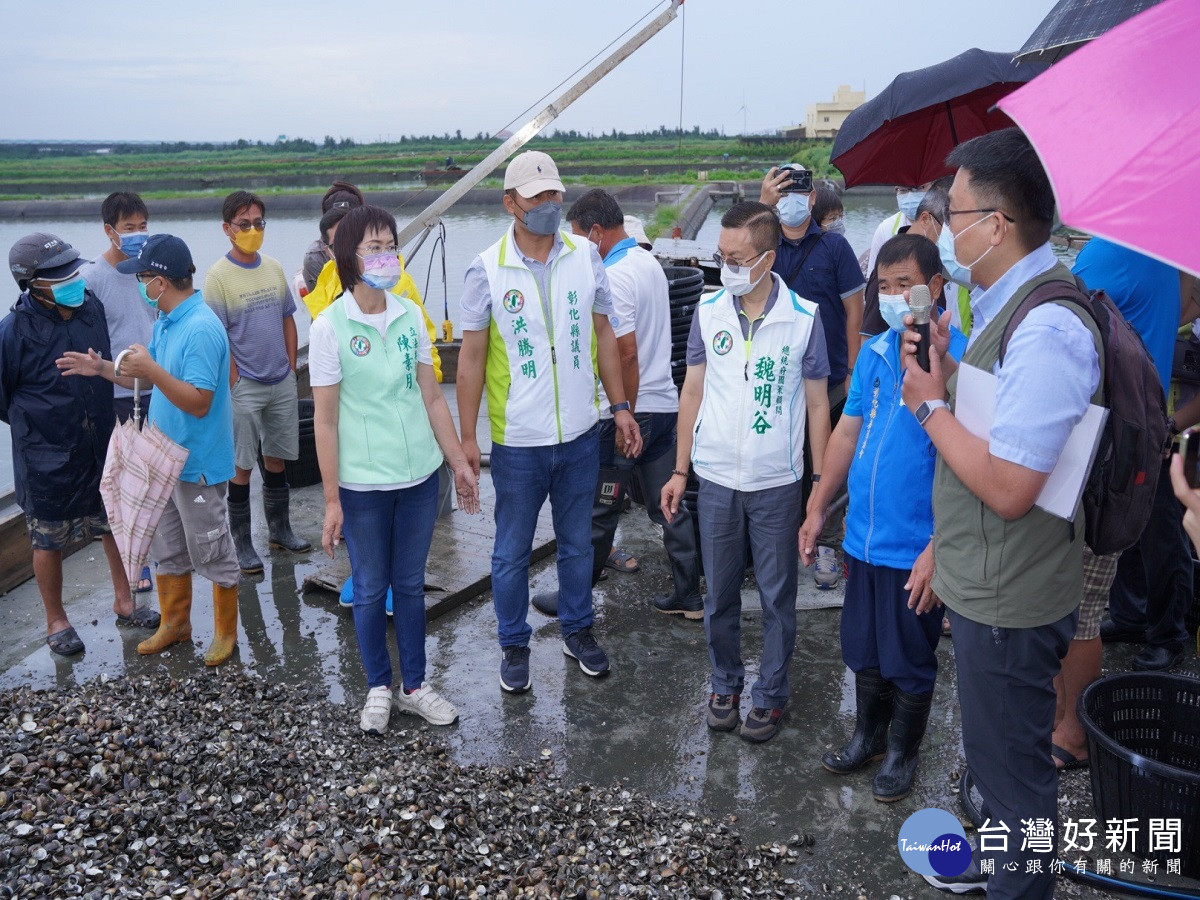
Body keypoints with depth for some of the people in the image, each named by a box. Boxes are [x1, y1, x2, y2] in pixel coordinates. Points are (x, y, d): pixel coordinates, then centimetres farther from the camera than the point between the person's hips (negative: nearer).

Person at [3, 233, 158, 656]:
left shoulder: (92, 306, -7)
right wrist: (36, 426, 2)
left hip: (103, 447, 5)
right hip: (48, 459, -4)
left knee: (117, 525, 17)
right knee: (48, 542, 12)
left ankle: (124, 603, 36)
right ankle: (56, 622, 30)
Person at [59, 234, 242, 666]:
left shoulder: (201, 329, -24)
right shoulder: (165, 320, 7)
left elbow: (198, 402, -27)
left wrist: (150, 369, -31)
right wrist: (104, 369, 11)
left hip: (197, 463, -10)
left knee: (211, 551, 5)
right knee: (167, 547, 20)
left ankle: (226, 632, 22)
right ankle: (175, 624, 36)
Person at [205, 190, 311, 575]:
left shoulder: (274, 268, 7)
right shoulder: (218, 276, -10)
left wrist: (291, 368, 7)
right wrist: (236, 384, -12)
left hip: (282, 383, 5)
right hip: (245, 387, -5)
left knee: (277, 458, 16)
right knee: (241, 467, 2)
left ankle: (279, 528, 30)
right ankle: (242, 542, 13)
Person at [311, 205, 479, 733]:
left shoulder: (409, 316, 2)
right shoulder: (330, 327, -10)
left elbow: (432, 397, 7)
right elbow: (325, 421, -8)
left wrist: (459, 462, 7)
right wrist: (332, 500, -8)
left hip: (419, 475, 4)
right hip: (362, 484, -3)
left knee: (411, 585, 15)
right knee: (370, 590, 10)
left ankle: (415, 686, 29)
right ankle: (378, 689, 29)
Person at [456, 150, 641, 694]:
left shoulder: (586, 257, -1)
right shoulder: (487, 270, -9)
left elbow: (603, 335, 8)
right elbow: (472, 356, -6)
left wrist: (620, 406, 6)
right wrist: (467, 437, -7)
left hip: (580, 434, 3)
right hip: (517, 442, -2)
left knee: (577, 543, 18)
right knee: (512, 552, 11)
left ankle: (577, 630, 37)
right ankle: (514, 645, 29)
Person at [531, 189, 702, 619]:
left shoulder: (613, 278, -18)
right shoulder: (650, 263, 10)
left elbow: (627, 352, -23)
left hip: (627, 411, -9)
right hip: (664, 403, 9)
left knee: (599, 512, 5)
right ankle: (688, 596, 21)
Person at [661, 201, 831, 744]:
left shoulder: (804, 317, -7)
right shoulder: (708, 312, -1)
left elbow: (817, 404, -1)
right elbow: (693, 392, 6)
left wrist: (821, 483, -1)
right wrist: (680, 471, 6)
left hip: (778, 482, -2)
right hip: (716, 478, 2)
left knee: (777, 596, 10)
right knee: (719, 593, 13)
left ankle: (770, 694, 27)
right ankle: (725, 683, 33)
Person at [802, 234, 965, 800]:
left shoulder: (958, 359, -16)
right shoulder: (874, 353, 4)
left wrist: (938, 550, -21)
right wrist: (818, 509, 10)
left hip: (915, 548, -5)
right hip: (864, 537, 6)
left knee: (909, 661, 13)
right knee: (863, 650, 20)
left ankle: (902, 752, 34)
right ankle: (868, 736, 41)